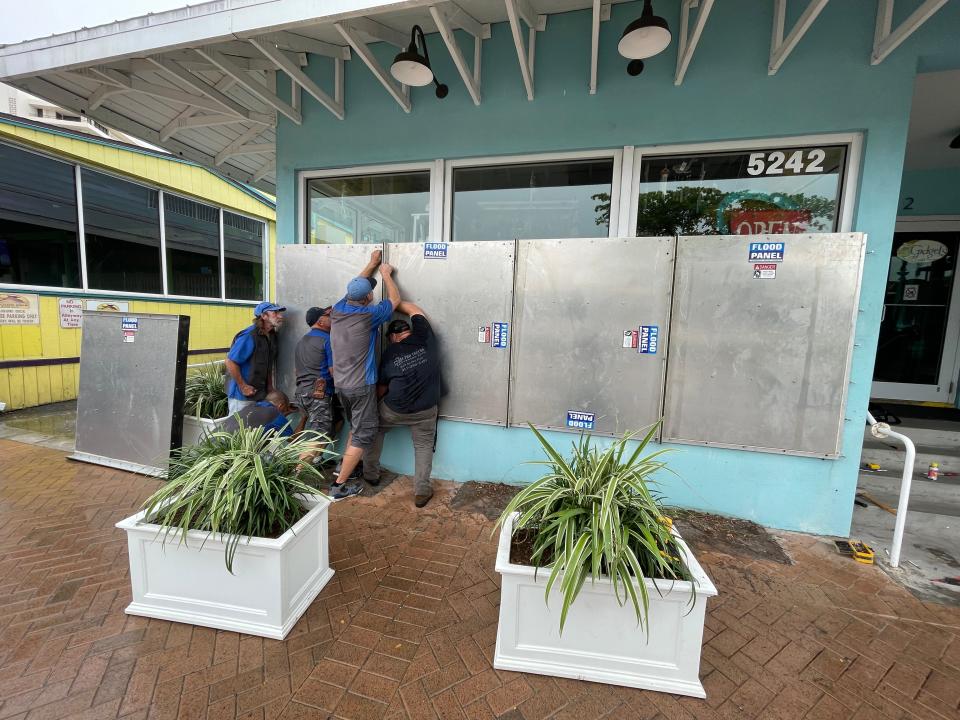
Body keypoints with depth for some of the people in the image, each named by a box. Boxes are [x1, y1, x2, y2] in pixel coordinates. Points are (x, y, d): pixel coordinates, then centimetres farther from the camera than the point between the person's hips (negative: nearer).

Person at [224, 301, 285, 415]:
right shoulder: (249, 336, -19)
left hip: (261, 394, 7)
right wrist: (243, 386, -17)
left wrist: (269, 386, 14)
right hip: (242, 395, -7)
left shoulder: (272, 336, 6)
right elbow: (230, 362, -20)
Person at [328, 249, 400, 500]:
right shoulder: (368, 316, -18)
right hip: (361, 386, -7)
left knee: (356, 426, 27)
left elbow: (355, 286, 18)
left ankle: (344, 464, 37)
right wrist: (386, 274, 14)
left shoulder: (337, 310, 0)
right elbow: (394, 300, -1)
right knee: (364, 433, 4)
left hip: (340, 384, 7)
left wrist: (372, 264, 27)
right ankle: (339, 485, 7)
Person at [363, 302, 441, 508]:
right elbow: (415, 310, 13)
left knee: (375, 430, 27)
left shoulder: (390, 354, -4)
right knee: (424, 446, 15)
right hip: (425, 410, 0)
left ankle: (371, 474, 35)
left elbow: (382, 388, 6)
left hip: (394, 409, 0)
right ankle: (421, 491, 13)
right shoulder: (424, 338, -5)